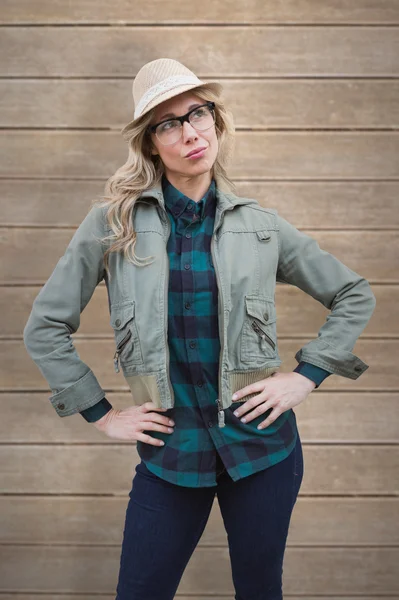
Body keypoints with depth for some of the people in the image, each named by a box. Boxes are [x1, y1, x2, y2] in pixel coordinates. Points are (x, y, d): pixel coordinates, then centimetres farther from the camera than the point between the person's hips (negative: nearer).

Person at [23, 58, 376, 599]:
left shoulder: (260, 226, -1)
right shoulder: (114, 223, -4)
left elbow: (355, 296, 8)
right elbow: (45, 327, 0)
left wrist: (306, 376, -1)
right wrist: (100, 414, -2)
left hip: (260, 442, 1)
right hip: (170, 449, 0)